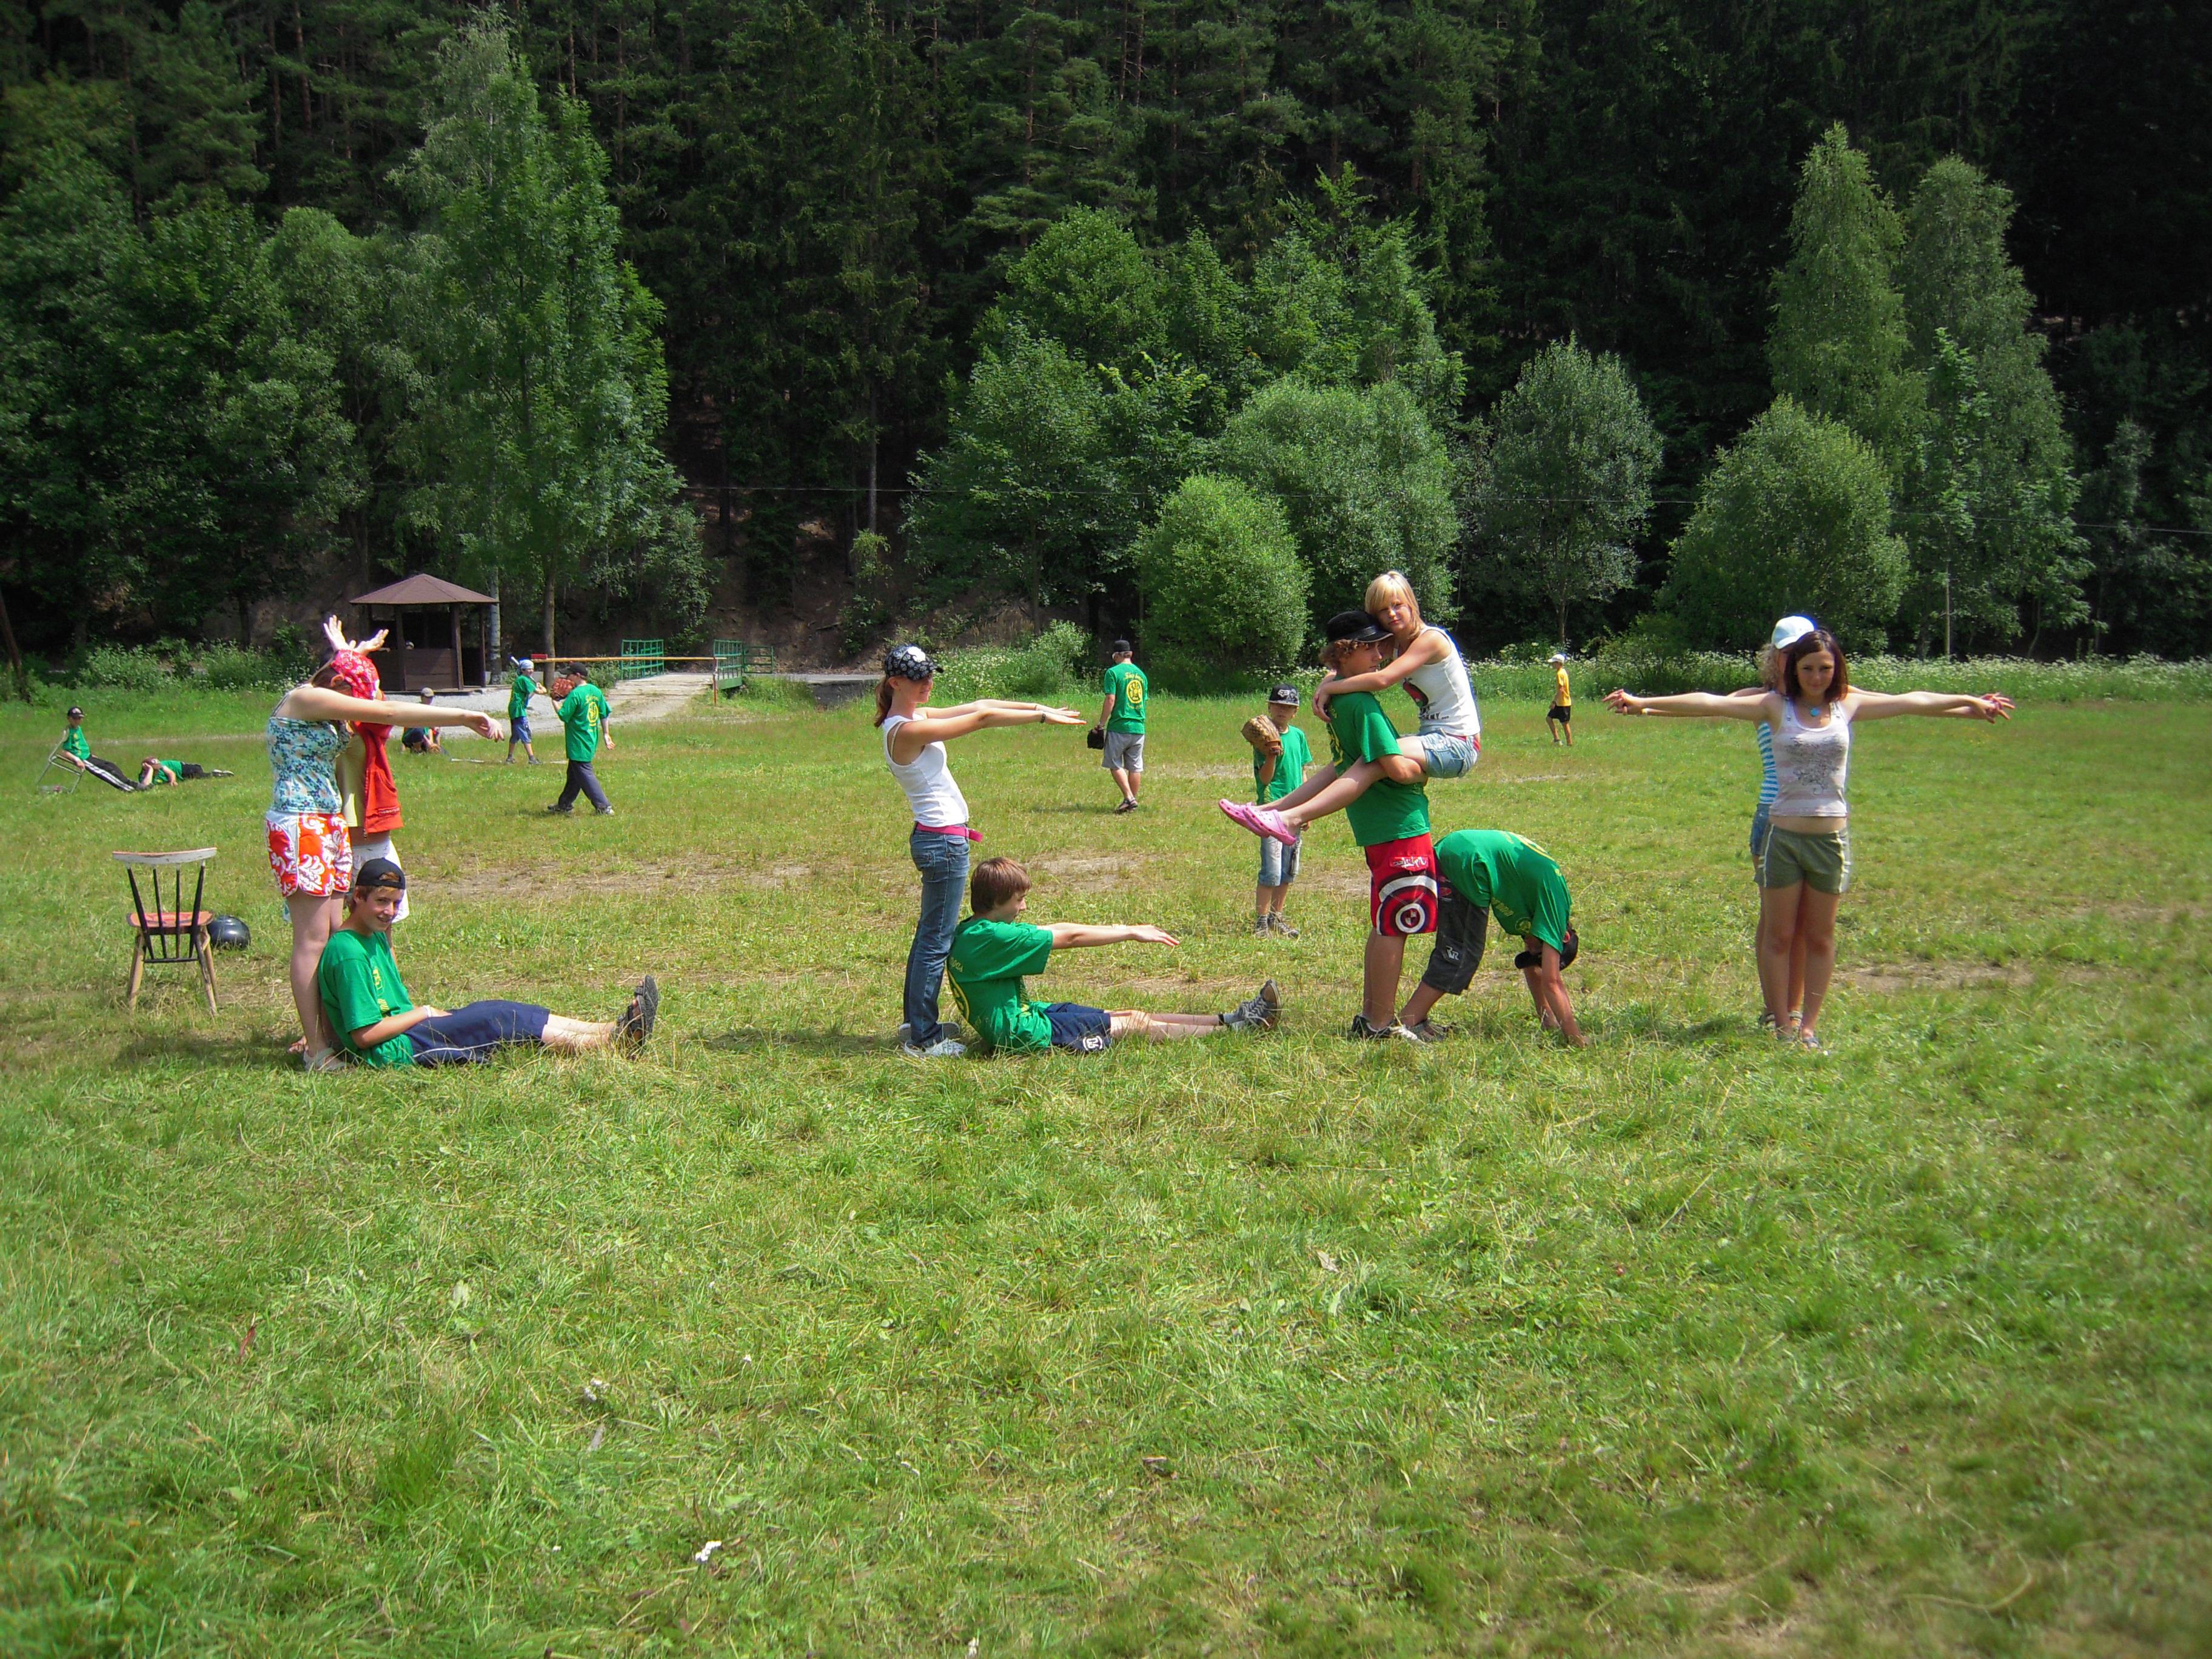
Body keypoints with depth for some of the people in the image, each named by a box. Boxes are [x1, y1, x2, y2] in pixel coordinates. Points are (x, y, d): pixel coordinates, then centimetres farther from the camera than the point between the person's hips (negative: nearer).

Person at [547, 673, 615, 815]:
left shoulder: (575, 694, -18)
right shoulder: (596, 691, 6)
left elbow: (563, 715, -17)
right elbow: (605, 714, 10)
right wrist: (606, 734, 17)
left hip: (578, 743, -9)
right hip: (592, 739, 9)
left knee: (584, 774, -4)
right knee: (573, 774, 19)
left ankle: (604, 808, -7)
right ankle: (565, 804, 29)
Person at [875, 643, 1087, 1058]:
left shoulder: (916, 717, 9)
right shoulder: (907, 730, -20)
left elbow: (976, 706, 10)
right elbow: (981, 718, -18)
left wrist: (1038, 708, 5)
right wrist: (1042, 716, -13)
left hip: (936, 839, 11)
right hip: (943, 841, -11)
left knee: (929, 935, 20)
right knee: (936, 941, -3)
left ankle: (916, 1022, 31)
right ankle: (922, 1039, 5)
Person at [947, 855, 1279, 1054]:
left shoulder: (973, 931, 6)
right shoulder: (990, 938, -24)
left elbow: (1054, 929, 10)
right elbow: (1070, 937, -18)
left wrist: (1129, 931, 9)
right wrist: (1131, 933, -9)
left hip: (1021, 1016, 9)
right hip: (1023, 1034, -9)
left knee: (1130, 1015, 10)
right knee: (1136, 1024, -2)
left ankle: (1228, 1019, 15)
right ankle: (1233, 1028, 8)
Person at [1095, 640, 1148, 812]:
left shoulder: (1114, 672, -7)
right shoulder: (1140, 673, 12)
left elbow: (1110, 700, -12)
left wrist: (1101, 723, -5)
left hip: (1119, 727, -5)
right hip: (1139, 727, 5)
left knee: (1115, 764, 4)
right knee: (1135, 766, 9)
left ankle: (1129, 798, -8)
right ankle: (1133, 801, 13)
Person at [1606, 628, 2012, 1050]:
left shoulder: (1849, 706, 4)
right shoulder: (1776, 706, -3)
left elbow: (1913, 702, 13)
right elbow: (1710, 703, -10)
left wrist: (1972, 703, 20)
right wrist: (1643, 704, -15)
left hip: (1831, 836, 2)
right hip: (1783, 835, -2)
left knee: (1820, 937, 8)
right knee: (1778, 935, 3)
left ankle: (1810, 1025, 17)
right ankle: (1782, 1026, 12)